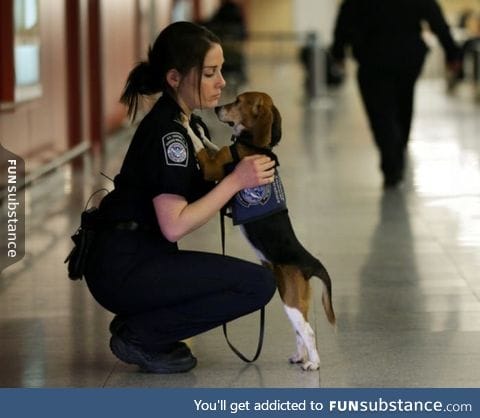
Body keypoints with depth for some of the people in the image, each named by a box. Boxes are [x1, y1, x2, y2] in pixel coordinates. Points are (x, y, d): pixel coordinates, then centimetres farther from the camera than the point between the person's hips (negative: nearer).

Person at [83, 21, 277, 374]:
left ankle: (138, 322, 13)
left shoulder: (187, 124, 12)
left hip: (134, 260, 10)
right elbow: (174, 225, -23)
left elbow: (195, 197, 12)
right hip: (123, 268, -10)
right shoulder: (167, 133, -18)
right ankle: (139, 336, -7)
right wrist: (235, 181, -21)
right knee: (259, 284, -16)